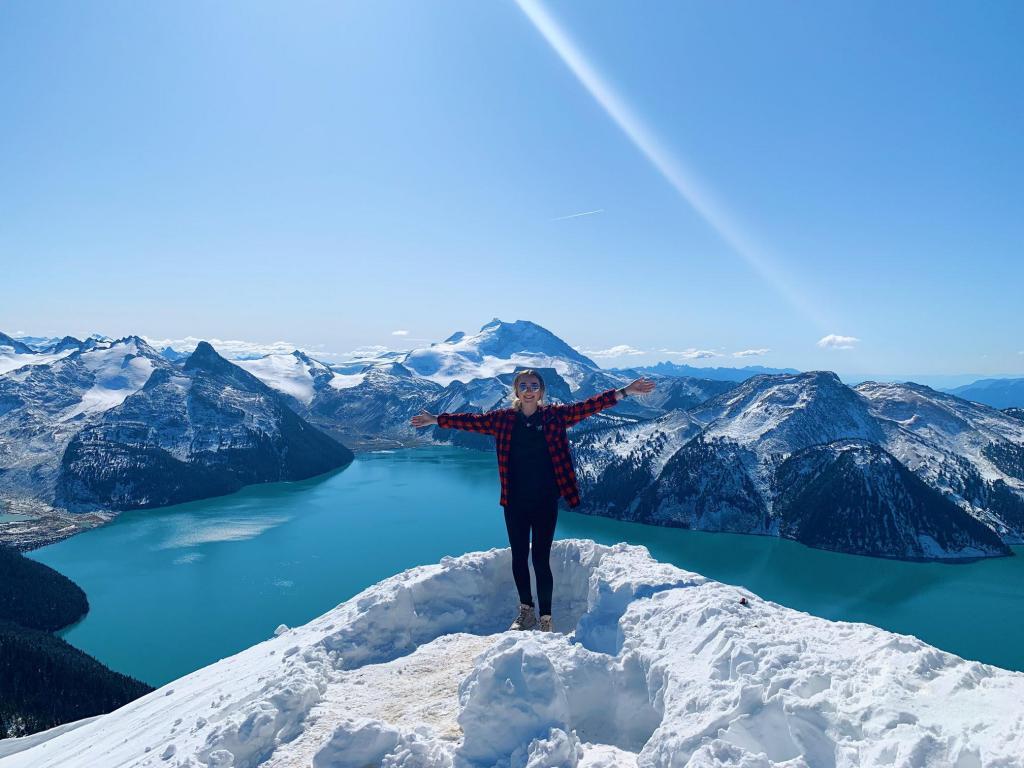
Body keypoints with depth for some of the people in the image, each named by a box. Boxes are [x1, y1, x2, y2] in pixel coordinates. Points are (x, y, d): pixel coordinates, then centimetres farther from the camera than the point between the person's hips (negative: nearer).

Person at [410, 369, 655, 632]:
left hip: (545, 502, -2)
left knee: (541, 560, -1)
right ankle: (526, 612, 32)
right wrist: (436, 420, 14)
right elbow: (471, 420, 10)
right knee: (519, 558, 13)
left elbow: (588, 406, -8)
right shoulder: (503, 418, 3)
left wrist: (625, 392, -15)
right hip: (515, 502, 3)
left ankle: (546, 620, 14)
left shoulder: (555, 416, -2)